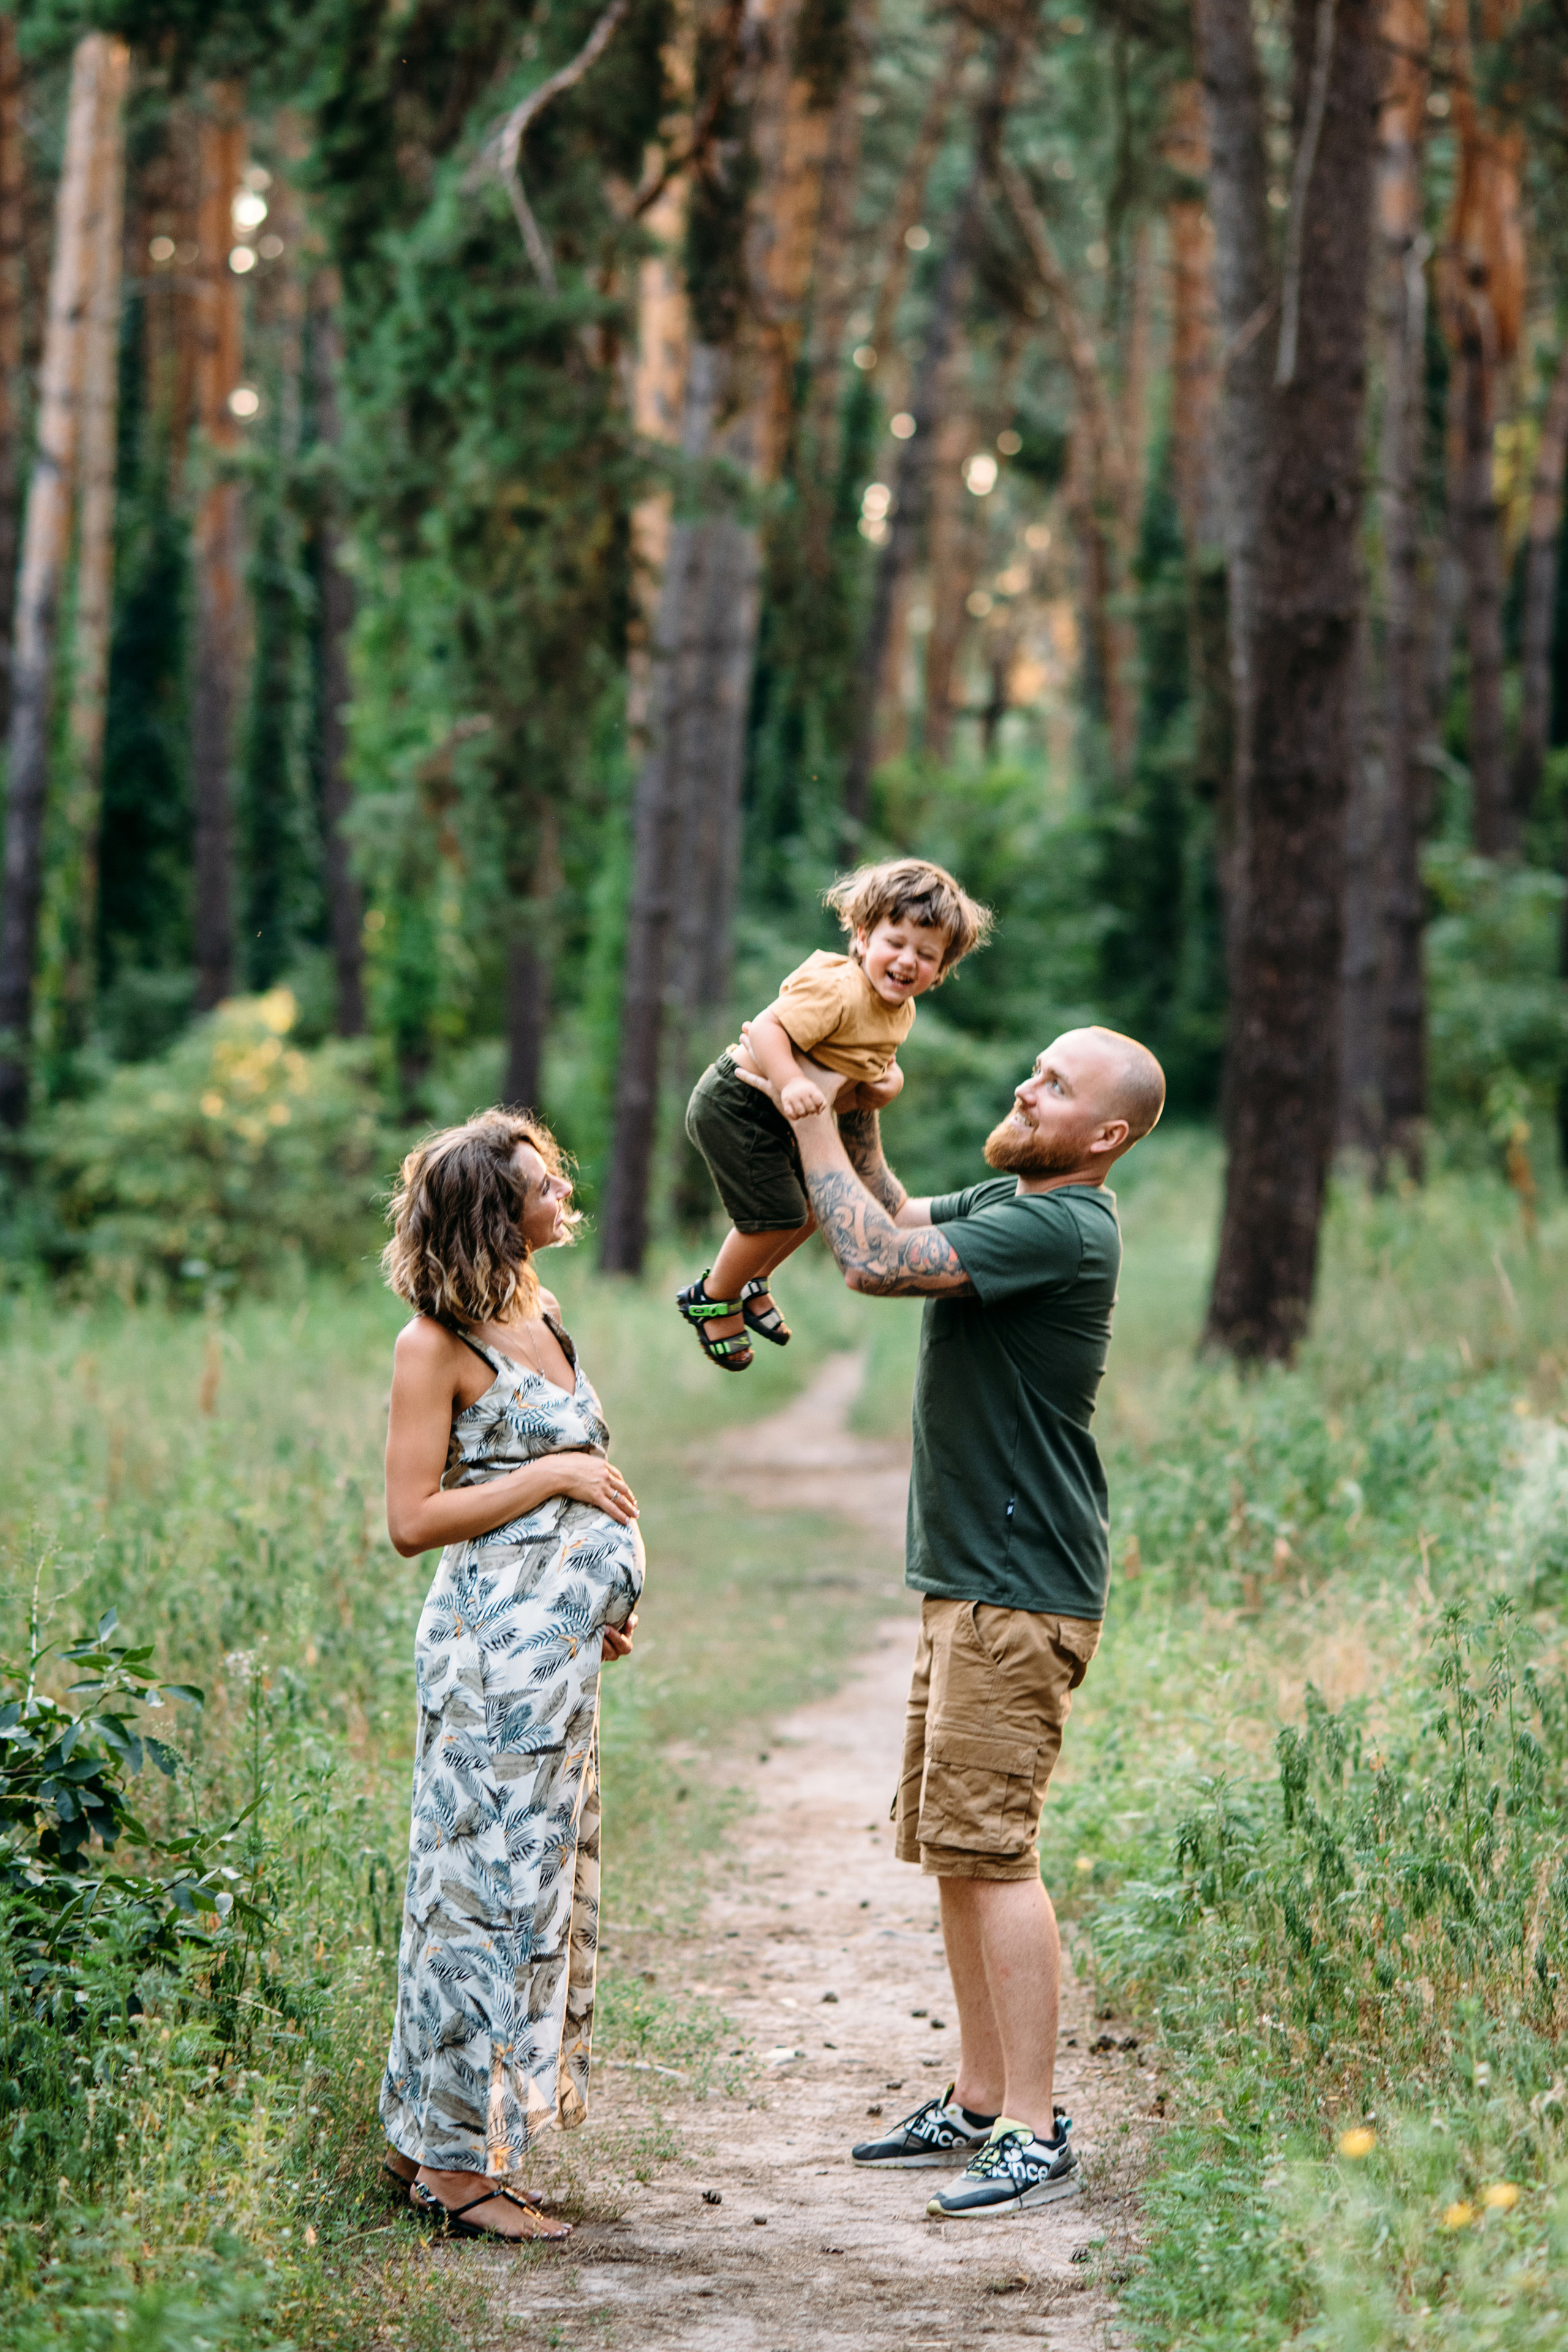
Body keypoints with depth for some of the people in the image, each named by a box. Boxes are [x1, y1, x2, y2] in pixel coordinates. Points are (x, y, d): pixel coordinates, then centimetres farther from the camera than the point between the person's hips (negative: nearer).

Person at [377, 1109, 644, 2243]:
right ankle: (453, 2159, 1)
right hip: (495, 1637, -9)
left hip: (563, 1640, 9)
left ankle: (434, 2141, 18)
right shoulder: (438, 1344, -11)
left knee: (543, 1875, 11)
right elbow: (412, 1519, -15)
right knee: (493, 1878, -6)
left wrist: (596, 1595, 16)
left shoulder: (537, 1316, 14)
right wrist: (555, 1476, -14)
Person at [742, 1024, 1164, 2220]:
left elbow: (878, 1259, -22)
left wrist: (813, 1123, -11)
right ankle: (979, 2105, 22)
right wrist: (859, 1110, 11)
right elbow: (888, 1216, 25)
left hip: (1022, 1593, -10)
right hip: (969, 1580, 10)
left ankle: (1037, 2134, -6)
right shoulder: (1007, 1199, 12)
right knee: (949, 1847, 14)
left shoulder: (1065, 1228, -19)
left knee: (988, 1849, -11)